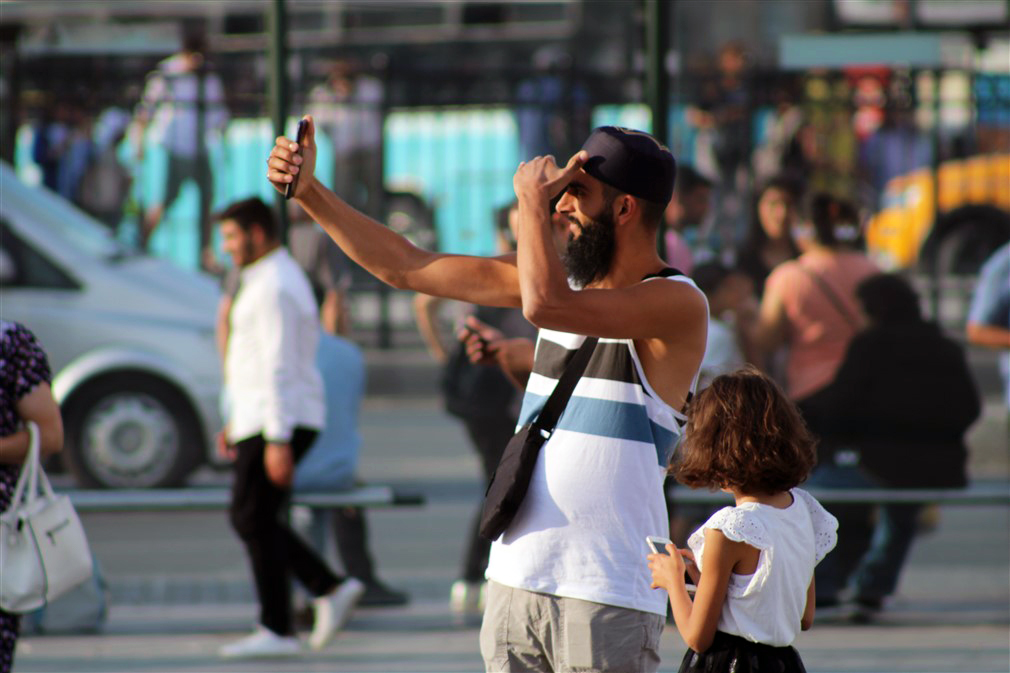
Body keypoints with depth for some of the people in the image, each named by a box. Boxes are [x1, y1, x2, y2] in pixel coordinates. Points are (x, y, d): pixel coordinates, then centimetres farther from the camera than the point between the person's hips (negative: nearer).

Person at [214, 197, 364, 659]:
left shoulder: (274, 287, -16)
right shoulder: (277, 278, 18)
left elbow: (279, 365, -21)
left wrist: (277, 441, -24)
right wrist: (237, 421, 25)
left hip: (280, 421, -10)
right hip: (262, 417, 10)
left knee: (255, 521, -6)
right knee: (249, 518, 13)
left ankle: (277, 630, -3)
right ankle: (331, 589, 10)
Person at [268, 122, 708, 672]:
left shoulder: (677, 303, -10)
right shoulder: (566, 277, 13)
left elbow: (546, 305, -26)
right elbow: (405, 267, 16)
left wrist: (532, 199, -11)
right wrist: (309, 191, 12)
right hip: (516, 578, 7)